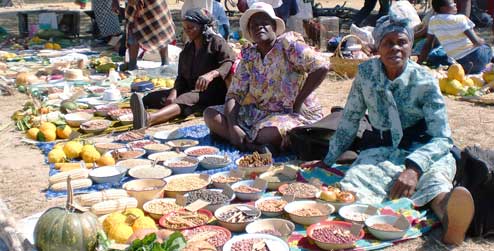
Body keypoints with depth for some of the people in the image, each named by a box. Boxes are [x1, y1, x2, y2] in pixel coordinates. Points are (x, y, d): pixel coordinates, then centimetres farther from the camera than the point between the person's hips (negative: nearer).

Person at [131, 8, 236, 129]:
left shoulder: (216, 42, 1)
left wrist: (211, 74, -34)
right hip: (190, 90, 9)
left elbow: (229, 62, -15)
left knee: (184, 100, -37)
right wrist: (174, 92, -10)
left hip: (211, 92, -9)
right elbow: (181, 76, 12)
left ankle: (149, 119, -61)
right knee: (154, 96, -10)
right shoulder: (187, 49, 19)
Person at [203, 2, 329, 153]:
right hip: (259, 113, 6)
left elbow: (322, 67, -19)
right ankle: (254, 145, -21)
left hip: (293, 114, -6)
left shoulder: (288, 43, -10)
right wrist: (232, 126, -17)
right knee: (210, 115, -9)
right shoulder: (248, 57, 5)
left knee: (269, 133, -40)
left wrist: (297, 103, -16)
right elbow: (234, 94, 1)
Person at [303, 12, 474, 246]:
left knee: (435, 180, -40)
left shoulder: (424, 81, -7)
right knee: (353, 187, -31)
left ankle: (449, 217, -70)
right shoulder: (366, 72, 2)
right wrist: (328, 160, 10)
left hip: (424, 150, -4)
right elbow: (349, 120, 11)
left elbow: (442, 137, -13)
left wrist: (414, 167, -31)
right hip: (381, 151, 4)